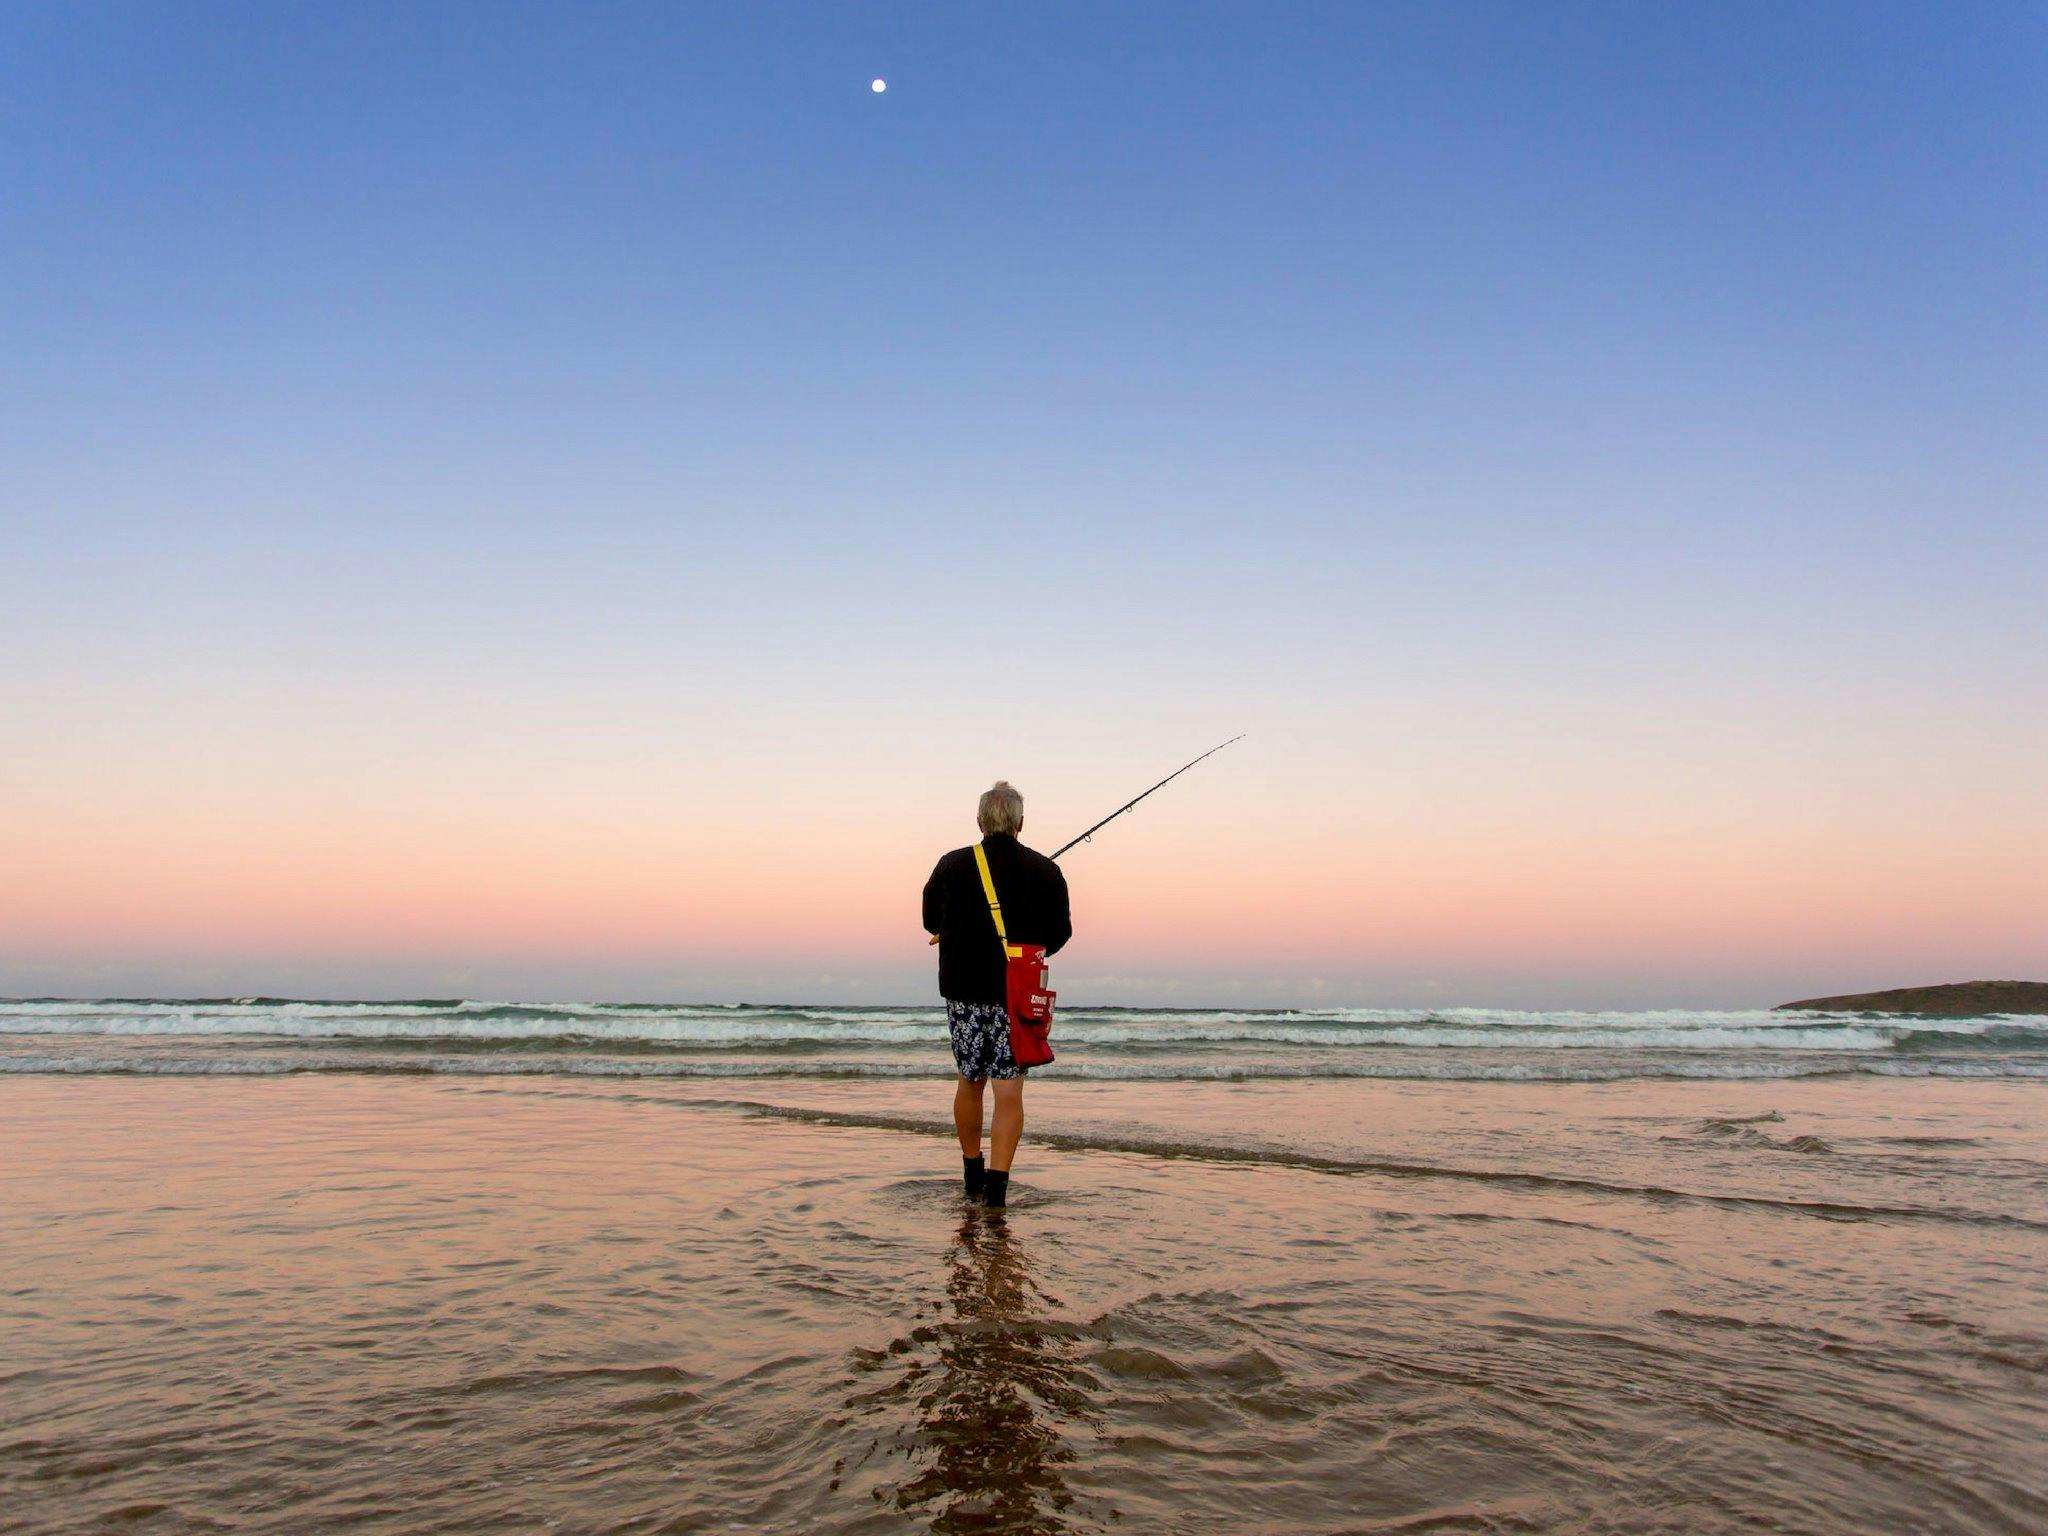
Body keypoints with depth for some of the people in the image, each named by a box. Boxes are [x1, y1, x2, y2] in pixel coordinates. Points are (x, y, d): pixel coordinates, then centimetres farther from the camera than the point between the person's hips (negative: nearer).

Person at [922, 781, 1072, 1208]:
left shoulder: (951, 866, -2)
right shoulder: (1045, 871, -3)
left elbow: (931, 921, 10)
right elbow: (1059, 933, 4)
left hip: (964, 989, 2)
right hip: (1020, 994, -1)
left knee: (970, 1081, 18)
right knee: (1009, 1089, 0)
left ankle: (973, 1177, 30)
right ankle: (996, 1186, -9)